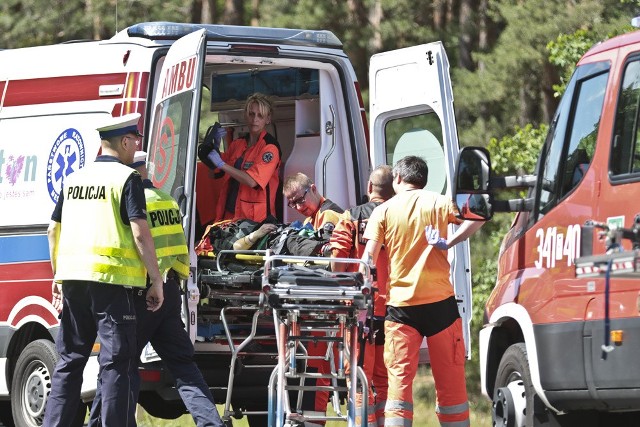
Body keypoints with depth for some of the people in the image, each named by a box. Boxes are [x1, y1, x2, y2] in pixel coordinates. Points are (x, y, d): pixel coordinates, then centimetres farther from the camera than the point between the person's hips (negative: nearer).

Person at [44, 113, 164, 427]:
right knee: (117, 363, -5)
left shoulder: (74, 179, 14)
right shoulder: (127, 178, -5)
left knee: (69, 360, 12)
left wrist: (58, 274, 28)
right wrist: (156, 280, -7)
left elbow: (53, 230, 19)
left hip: (73, 279, 6)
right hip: (112, 280, -6)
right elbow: (140, 233, -12)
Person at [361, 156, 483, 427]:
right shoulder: (438, 203, 5)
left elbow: (368, 259, -2)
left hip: (400, 305, 0)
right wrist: (448, 242, -8)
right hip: (440, 302, 0)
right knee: (450, 379, 6)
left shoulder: (383, 211, 5)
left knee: (399, 377, -1)